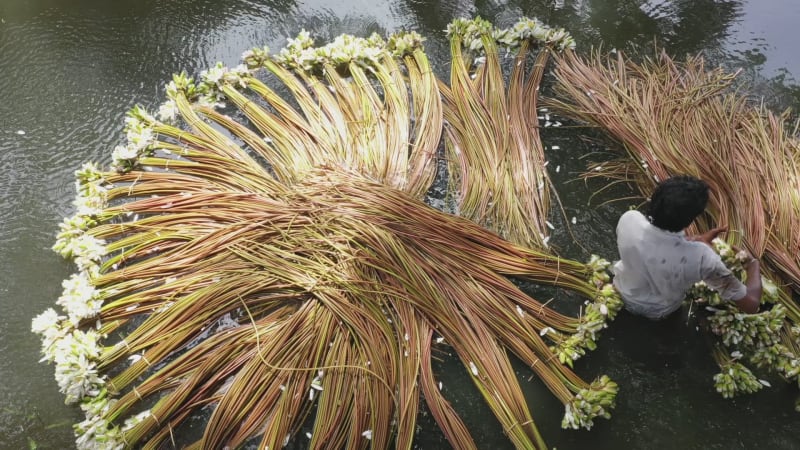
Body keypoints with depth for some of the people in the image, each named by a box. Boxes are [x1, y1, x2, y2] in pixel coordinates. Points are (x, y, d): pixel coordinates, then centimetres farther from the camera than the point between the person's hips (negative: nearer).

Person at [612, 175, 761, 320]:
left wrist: (696, 239, -2)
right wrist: (754, 264, -10)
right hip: (659, 312, -1)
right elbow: (751, 305, -28)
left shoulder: (629, 220, -34)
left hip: (625, 295, 2)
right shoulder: (700, 256, -41)